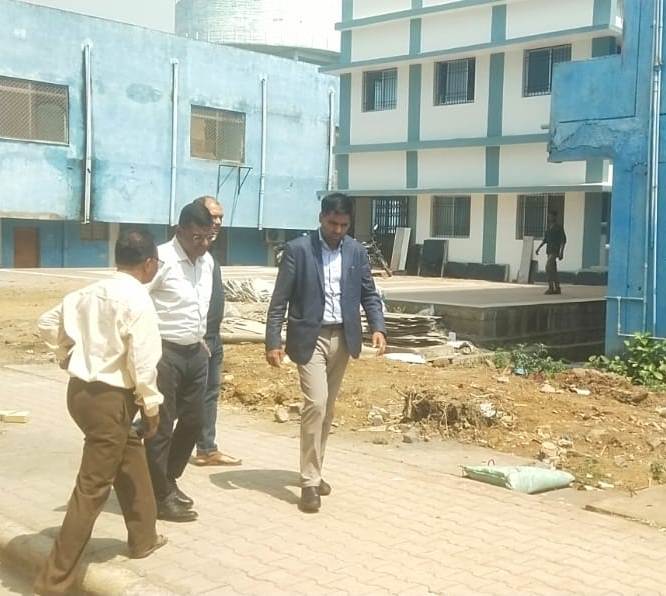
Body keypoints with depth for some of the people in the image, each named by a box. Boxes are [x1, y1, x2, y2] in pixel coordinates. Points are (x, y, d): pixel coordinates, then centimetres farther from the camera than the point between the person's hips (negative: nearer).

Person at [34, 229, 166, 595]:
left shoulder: (90, 293, 7)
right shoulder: (137, 301, -16)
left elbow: (48, 323, 15)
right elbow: (143, 361, -18)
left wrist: (67, 358, 23)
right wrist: (151, 406, -7)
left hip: (80, 389, 9)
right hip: (109, 398, -9)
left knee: (132, 461, 25)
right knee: (93, 487, -2)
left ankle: (143, 538, 39)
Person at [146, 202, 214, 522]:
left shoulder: (207, 261, 9)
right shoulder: (162, 259, -17)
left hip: (195, 353, 8)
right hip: (164, 353, -8)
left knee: (193, 421, 15)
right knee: (161, 427, 1)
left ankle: (168, 480, 33)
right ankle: (160, 497, 13)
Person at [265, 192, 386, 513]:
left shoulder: (357, 251, 6)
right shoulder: (297, 249, -6)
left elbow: (369, 294, 9)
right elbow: (279, 300, -6)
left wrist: (378, 327, -8)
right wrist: (273, 341, -12)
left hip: (342, 338, 5)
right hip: (310, 338, -4)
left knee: (327, 408, 12)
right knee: (315, 404, -14)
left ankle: (314, 471, 26)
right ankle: (309, 481, -6)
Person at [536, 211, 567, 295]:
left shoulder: (559, 227, -10)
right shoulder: (548, 227, 14)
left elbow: (563, 240, -13)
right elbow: (545, 239, 21)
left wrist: (561, 252, -20)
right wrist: (539, 248, 11)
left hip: (555, 250, -9)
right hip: (549, 250, 9)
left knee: (548, 267, -19)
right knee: (553, 269, 8)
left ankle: (551, 288, -16)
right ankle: (557, 288, 13)